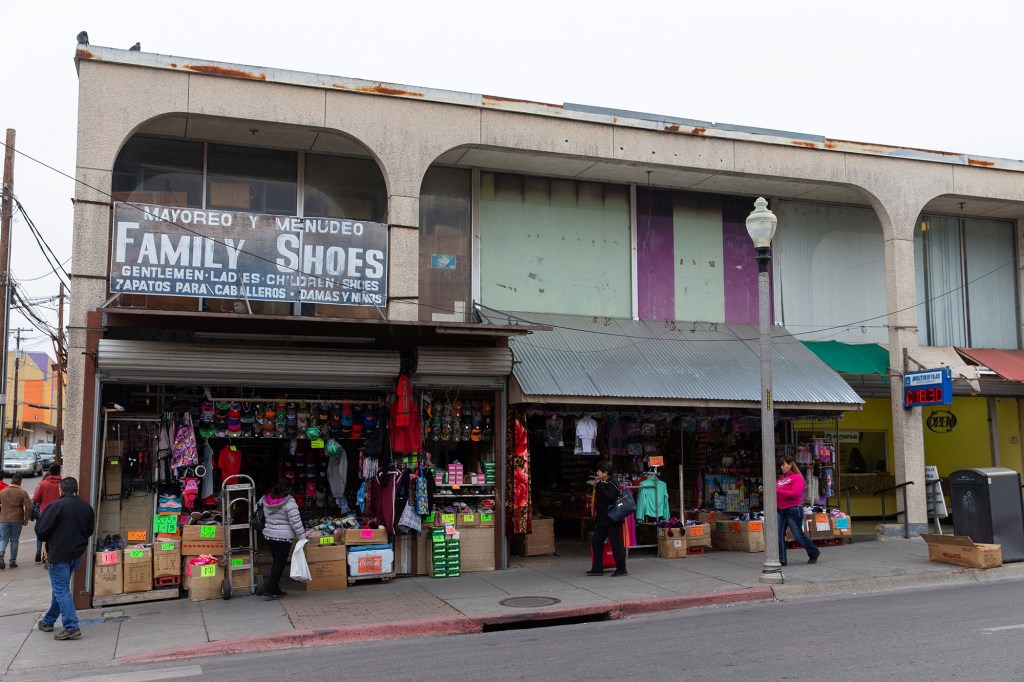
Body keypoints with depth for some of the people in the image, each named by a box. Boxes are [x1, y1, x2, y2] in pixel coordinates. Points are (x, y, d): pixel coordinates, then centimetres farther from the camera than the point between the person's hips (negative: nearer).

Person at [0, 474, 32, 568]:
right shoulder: (22, 493, -4)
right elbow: (29, 507, -11)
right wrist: (26, 519, 0)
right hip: (17, 520, -2)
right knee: (14, 540, 9)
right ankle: (13, 561, 11)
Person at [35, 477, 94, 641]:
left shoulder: (56, 506, -17)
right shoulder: (86, 507, 3)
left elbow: (41, 530, -14)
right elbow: (90, 530, 11)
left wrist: (47, 540, 6)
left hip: (59, 555, -7)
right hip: (77, 554, 7)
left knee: (61, 590, -3)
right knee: (61, 588, 21)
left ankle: (71, 627, -10)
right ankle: (48, 621, 35)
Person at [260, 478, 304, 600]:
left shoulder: (266, 499, 5)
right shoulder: (289, 502, -15)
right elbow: (295, 521, -16)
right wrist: (302, 536, -10)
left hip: (268, 535, 7)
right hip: (283, 537, -7)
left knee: (276, 562, 17)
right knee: (280, 564, 1)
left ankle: (275, 590, 22)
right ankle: (270, 591, -2)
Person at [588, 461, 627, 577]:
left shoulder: (611, 484, -14)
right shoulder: (600, 484, 12)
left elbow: (611, 498, -29)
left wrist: (601, 488, -27)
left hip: (612, 520, -10)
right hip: (601, 520, 10)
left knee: (616, 544, -2)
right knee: (595, 542, 8)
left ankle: (621, 569, 8)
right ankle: (597, 569, 14)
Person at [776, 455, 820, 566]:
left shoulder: (797, 477, -7)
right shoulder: (781, 478, 16)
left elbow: (795, 493, -18)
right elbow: (778, 493, 22)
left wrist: (777, 491, -21)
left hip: (793, 510, -7)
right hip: (780, 510, 7)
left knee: (798, 535, 1)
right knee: (778, 535, -2)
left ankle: (814, 553, 24)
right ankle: (781, 560, 4)